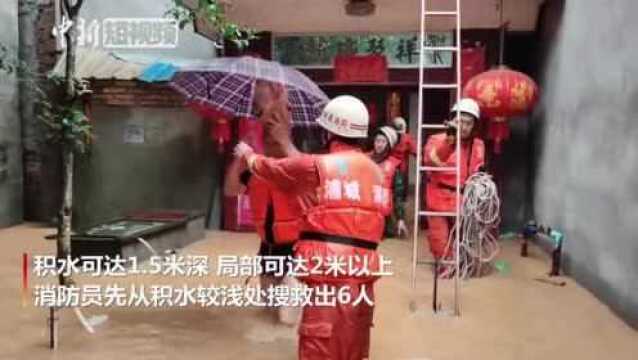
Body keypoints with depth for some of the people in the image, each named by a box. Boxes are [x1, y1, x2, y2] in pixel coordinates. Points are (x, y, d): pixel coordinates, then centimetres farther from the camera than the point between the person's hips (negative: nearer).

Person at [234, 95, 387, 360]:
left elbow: (270, 168, 10)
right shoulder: (376, 171, 13)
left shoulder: (316, 165, -3)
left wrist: (247, 155, 32)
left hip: (328, 268, -6)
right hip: (363, 269, 6)